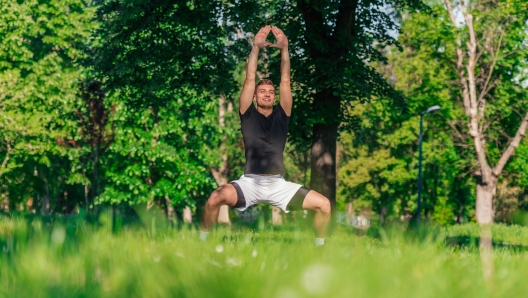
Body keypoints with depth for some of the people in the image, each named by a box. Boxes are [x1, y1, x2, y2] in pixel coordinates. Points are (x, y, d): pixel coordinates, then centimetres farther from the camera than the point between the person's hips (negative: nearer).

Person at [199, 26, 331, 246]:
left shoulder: (281, 115, 13)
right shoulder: (248, 115, 9)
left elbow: (285, 81, 6)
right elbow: (249, 79, 2)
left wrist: (284, 49, -4)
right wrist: (256, 47, -4)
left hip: (278, 184, 2)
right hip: (250, 182, -2)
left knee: (324, 204, -13)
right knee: (216, 198, -32)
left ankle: (319, 246, 11)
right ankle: (202, 241, -8)